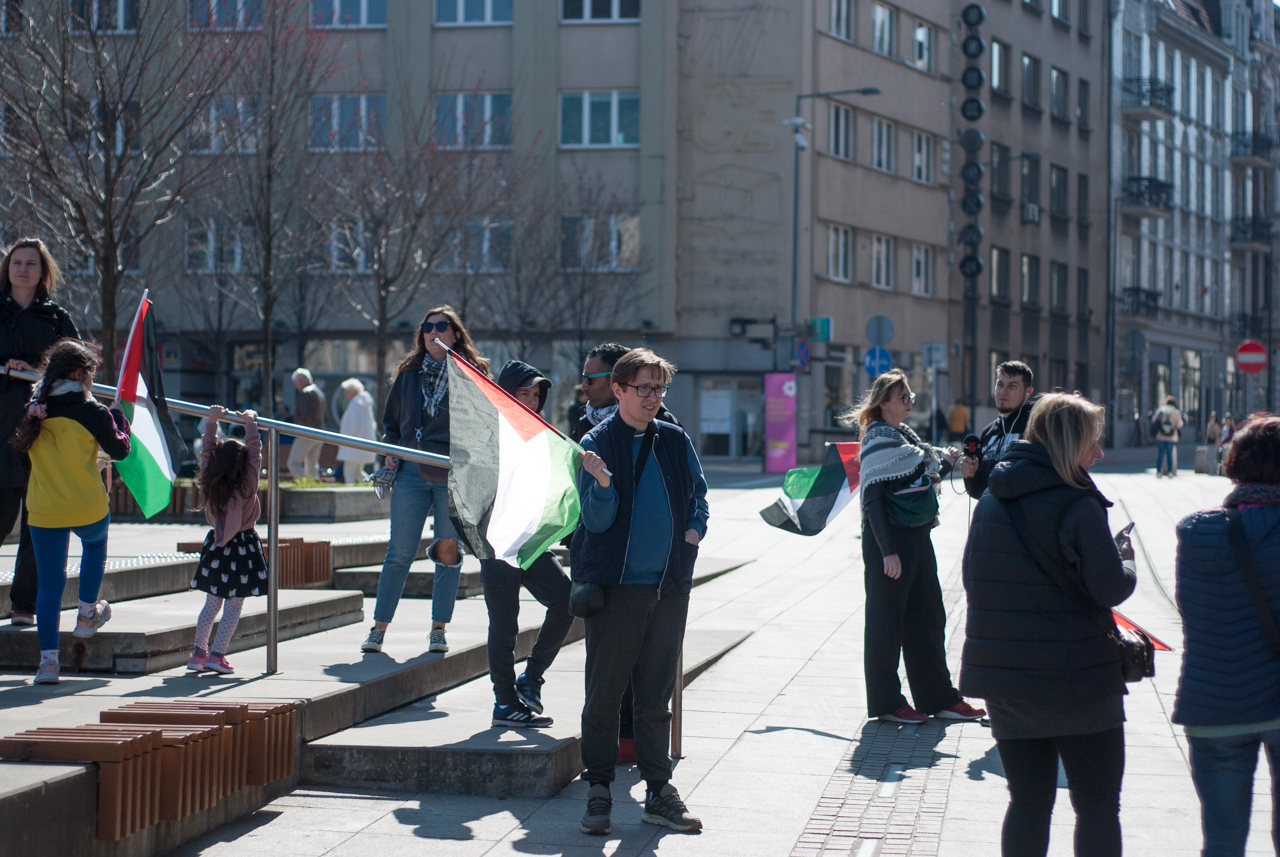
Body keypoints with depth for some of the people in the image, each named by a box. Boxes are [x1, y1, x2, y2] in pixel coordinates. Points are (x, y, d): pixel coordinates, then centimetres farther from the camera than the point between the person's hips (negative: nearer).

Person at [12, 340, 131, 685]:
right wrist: (118, 417, 16)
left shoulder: (33, 411, -1)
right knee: (95, 543, 32)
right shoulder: (92, 412, -12)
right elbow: (119, 450, 0)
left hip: (43, 511, 2)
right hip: (88, 507, -2)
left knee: (50, 583, 5)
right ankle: (87, 615, 39)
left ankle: (48, 658, -2)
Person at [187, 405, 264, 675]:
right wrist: (250, 423, 0)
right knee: (233, 607, 1)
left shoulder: (209, 483, -7)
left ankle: (199, 652, 13)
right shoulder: (246, 486, -16)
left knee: (212, 604, 14)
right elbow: (255, 451, -9)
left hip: (216, 547, 5)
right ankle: (217, 655, -4)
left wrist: (212, 421, 10)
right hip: (242, 548, -4)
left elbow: (206, 450, 5)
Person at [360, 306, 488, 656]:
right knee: (400, 551, 1)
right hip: (411, 472, 2)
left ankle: (439, 629, 11)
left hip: (454, 475, -2)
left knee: (448, 550, 2)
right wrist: (390, 451, 8)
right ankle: (378, 628, 7)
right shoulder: (409, 373, 13)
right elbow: (391, 419, 24)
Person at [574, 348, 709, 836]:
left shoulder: (675, 441, 8)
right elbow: (597, 520, -10)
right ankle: (598, 791, 8)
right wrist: (602, 484, -28)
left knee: (656, 694, 9)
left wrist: (694, 530, 3)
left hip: (669, 585, 4)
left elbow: (698, 494, 21)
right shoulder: (597, 443, -5)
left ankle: (658, 791, 14)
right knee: (604, 692, -1)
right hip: (616, 585, -4)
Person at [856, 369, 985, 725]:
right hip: (889, 539, -9)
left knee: (928, 618, 12)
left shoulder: (907, 435, 14)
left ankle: (939, 698, 20)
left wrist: (945, 464, 5)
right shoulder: (878, 441, -12)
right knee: (886, 621, 1)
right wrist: (888, 551, -21)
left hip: (918, 537, 9)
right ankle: (885, 702, 9)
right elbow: (872, 501, -16)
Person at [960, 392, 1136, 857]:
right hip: (1077, 679, -6)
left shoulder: (990, 501, 7)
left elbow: (972, 578, 14)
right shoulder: (1076, 504, -15)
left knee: (1028, 802, 13)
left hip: (1005, 678, 6)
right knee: (1098, 806, 5)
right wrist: (1126, 557, 4)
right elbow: (1110, 587, -15)